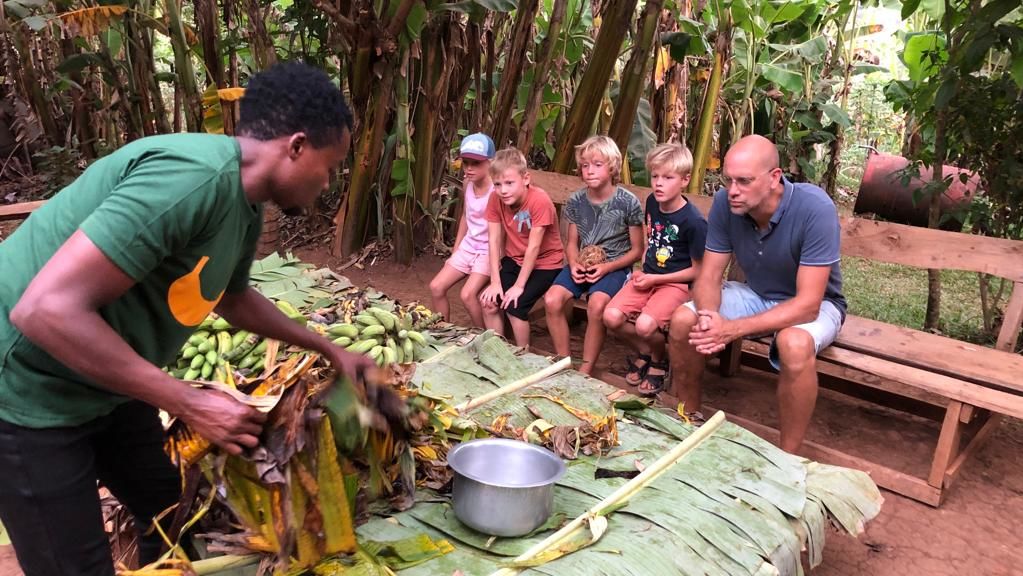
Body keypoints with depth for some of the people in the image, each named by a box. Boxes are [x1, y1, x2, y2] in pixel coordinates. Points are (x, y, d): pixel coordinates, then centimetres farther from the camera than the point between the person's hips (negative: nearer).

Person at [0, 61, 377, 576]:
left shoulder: (244, 209, 0)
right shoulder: (195, 177, -31)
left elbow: (233, 300, 22)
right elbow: (46, 311, -34)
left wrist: (328, 349, 21)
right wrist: (191, 404, -28)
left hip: (105, 383, 9)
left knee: (175, 514, 19)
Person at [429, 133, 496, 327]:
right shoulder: (467, 183, 2)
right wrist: (455, 250, 17)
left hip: (489, 250, -8)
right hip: (468, 246, 8)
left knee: (467, 294, -22)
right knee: (436, 287, 3)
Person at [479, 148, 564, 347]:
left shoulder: (539, 200, -28)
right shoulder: (496, 199, -12)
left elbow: (533, 247, -25)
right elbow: (494, 241, -10)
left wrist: (519, 286, -21)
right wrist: (495, 282, -15)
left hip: (545, 263, -5)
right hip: (514, 260, 5)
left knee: (514, 306, -19)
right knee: (489, 302, -8)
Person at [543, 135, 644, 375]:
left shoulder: (628, 202, -9)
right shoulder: (576, 201, 3)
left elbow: (636, 250, -3)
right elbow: (572, 243, 12)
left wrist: (606, 267, -16)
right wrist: (574, 264, -10)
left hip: (615, 266, -4)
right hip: (583, 264, 4)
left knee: (596, 305, -33)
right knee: (552, 300, -22)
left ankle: (586, 369, -15)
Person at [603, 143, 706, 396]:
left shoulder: (694, 222, -18)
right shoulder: (652, 202, 3)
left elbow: (697, 270, -11)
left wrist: (655, 279, -13)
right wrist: (642, 270, 7)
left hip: (676, 283, -6)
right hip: (648, 276, 6)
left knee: (645, 325, -30)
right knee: (611, 317, -15)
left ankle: (659, 360, 6)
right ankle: (644, 351, 13)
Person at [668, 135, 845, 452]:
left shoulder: (815, 209, -31)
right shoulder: (725, 203, -17)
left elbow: (808, 304, -32)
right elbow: (709, 277, -11)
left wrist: (732, 329, -40)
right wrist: (708, 316, -34)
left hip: (813, 303, -4)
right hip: (755, 294, 5)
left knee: (794, 343, -37)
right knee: (682, 320, -16)